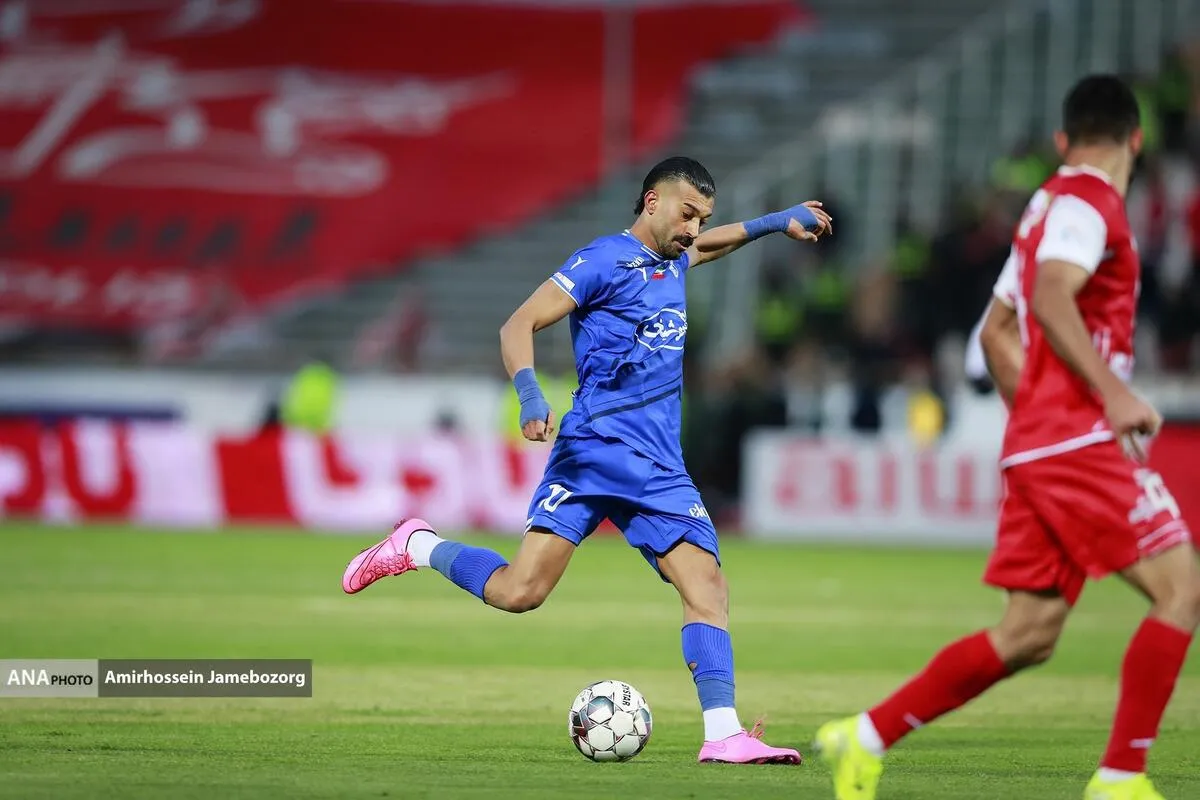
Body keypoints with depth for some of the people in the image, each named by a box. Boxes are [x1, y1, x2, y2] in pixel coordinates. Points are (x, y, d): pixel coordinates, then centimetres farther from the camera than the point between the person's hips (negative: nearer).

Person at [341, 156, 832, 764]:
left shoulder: (673, 262, 20)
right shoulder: (604, 260, -4)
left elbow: (710, 242, 46)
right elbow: (518, 325, -9)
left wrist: (778, 222, 43)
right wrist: (530, 395, -24)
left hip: (661, 468, 7)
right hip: (595, 447, -7)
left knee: (707, 587, -10)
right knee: (520, 591, -15)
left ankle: (723, 735, -12)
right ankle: (418, 547, 11)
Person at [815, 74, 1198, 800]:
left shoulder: (1052, 204, 22)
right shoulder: (1088, 202, -7)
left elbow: (997, 330, 29)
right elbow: (1051, 299, -25)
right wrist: (1115, 393, -28)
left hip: (1035, 445, 9)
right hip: (1079, 441, -9)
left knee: (1030, 635, 9)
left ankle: (869, 738, 9)